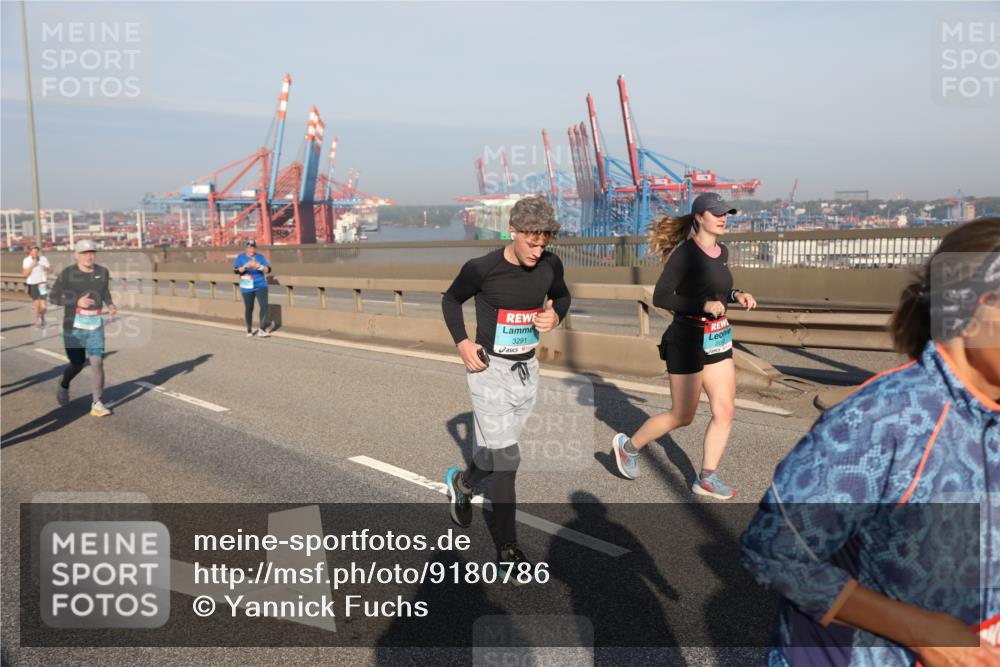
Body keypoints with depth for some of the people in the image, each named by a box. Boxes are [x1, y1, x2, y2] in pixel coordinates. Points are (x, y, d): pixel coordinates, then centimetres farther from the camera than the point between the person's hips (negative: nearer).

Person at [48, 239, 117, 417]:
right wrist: (77, 302, -23)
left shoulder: (103, 272, 0)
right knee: (78, 364, 7)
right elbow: (53, 297, -7)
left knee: (97, 363, -10)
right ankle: (64, 384, 42)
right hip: (73, 326, -2)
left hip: (95, 326, 2)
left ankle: (96, 405, -6)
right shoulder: (68, 273, -11)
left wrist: (110, 305, -2)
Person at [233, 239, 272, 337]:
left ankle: (262, 329, -7)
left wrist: (260, 266, -24)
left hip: (261, 286, 1)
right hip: (247, 288, -1)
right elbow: (236, 270, -11)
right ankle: (249, 330, 20)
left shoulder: (260, 257, 2)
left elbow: (268, 270, -4)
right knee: (248, 309, 5)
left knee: (264, 306, -12)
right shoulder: (240, 257, 0)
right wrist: (246, 266, -27)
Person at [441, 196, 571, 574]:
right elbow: (451, 300, 1)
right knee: (506, 458, -8)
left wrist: (555, 316, -7)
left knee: (496, 453, 17)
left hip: (527, 370, 5)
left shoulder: (550, 265, -4)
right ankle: (507, 546, 6)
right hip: (490, 369, -5)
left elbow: (562, 296, 15)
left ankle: (462, 482, 49)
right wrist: (462, 343, -11)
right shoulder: (483, 269, -15)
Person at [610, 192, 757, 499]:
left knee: (725, 409, 3)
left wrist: (736, 295, 4)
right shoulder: (685, 253, -15)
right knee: (682, 416, 2)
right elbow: (660, 297, -20)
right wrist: (704, 305, -26)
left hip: (718, 340, 8)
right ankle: (628, 446, 23)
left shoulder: (722, 252, 8)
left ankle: (706, 478, 15)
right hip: (688, 339, -7)